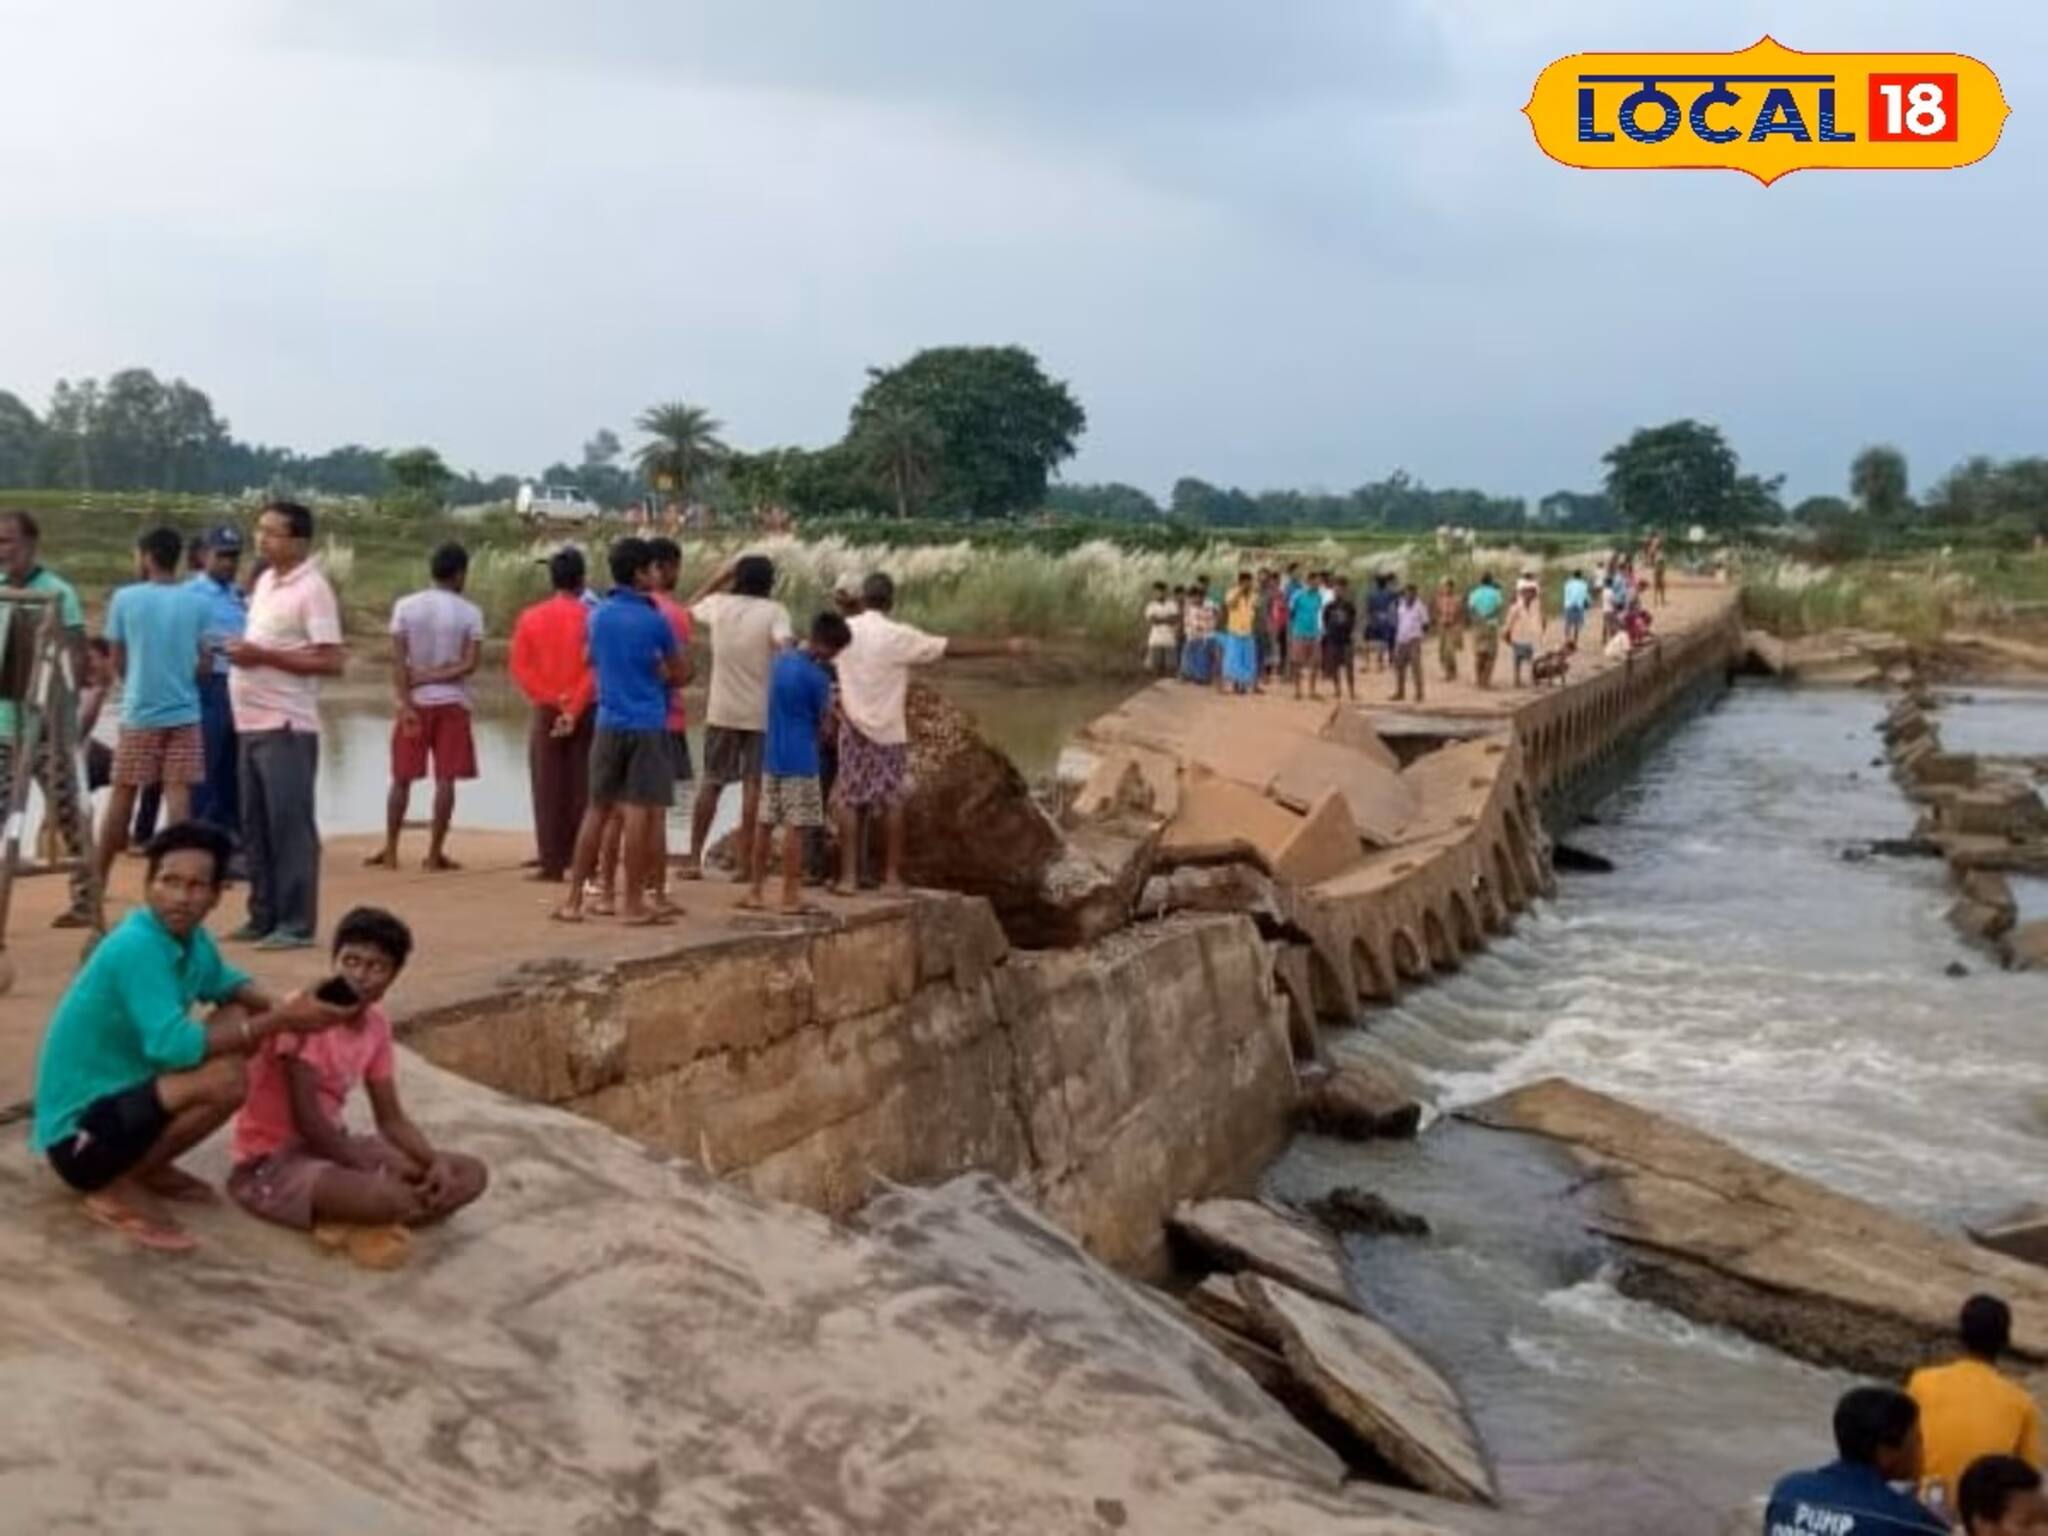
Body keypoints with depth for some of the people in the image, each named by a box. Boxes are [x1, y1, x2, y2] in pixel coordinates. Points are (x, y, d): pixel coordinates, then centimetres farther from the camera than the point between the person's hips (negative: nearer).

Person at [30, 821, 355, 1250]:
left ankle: (147, 1165, 13)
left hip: (118, 1094, 9)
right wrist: (279, 1021, -27)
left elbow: (223, 982, 21)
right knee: (224, 1080, -28)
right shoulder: (136, 946, -25)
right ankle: (114, 1187, -7)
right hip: (78, 1135, -9)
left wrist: (279, 1008, -1)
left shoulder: (191, 938, 0)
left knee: (241, 1018, 8)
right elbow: (172, 1046, -32)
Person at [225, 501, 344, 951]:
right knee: (255, 826, 12)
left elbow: (332, 661, -18)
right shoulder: (265, 581, 15)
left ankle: (296, 925, 1)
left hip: (286, 725, -9)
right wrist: (241, 652, 7)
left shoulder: (312, 588, -12)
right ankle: (264, 917, 21)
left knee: (290, 826, -4)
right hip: (252, 722, 9)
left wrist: (263, 657, -19)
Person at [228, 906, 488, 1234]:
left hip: (333, 1146, 9)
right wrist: (378, 1170, -17)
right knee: (393, 1197, -37)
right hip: (273, 1159, -9)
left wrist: (436, 1162, -11)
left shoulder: (376, 1024, 4)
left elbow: (392, 1119, 9)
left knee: (469, 1174, -1)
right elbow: (306, 1120, -22)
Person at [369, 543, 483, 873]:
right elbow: (470, 663, -11)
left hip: (414, 703, 2)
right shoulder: (470, 612, -4)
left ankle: (390, 851, 10)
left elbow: (398, 660, -7)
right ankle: (435, 853, 1)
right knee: (445, 780, 2)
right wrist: (435, 677, -5)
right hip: (451, 702, -1)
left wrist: (404, 703, -8)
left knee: (402, 778, 9)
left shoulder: (405, 606, -1)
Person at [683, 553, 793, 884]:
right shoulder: (774, 612, -7)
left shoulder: (719, 605, 1)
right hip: (761, 712, -3)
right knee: (753, 787, 2)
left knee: (711, 783, 12)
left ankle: (694, 859, 11)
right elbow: (785, 647, -22)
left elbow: (690, 608, 22)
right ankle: (745, 864, 1)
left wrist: (717, 578, 25)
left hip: (721, 710, 3)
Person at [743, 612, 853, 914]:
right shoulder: (816, 675, -16)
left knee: (766, 824, 10)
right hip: (800, 761, -8)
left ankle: (757, 891, 14)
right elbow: (823, 719, -6)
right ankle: (790, 896, -1)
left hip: (772, 756, 8)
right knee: (795, 828, -3)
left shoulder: (782, 660, 7)